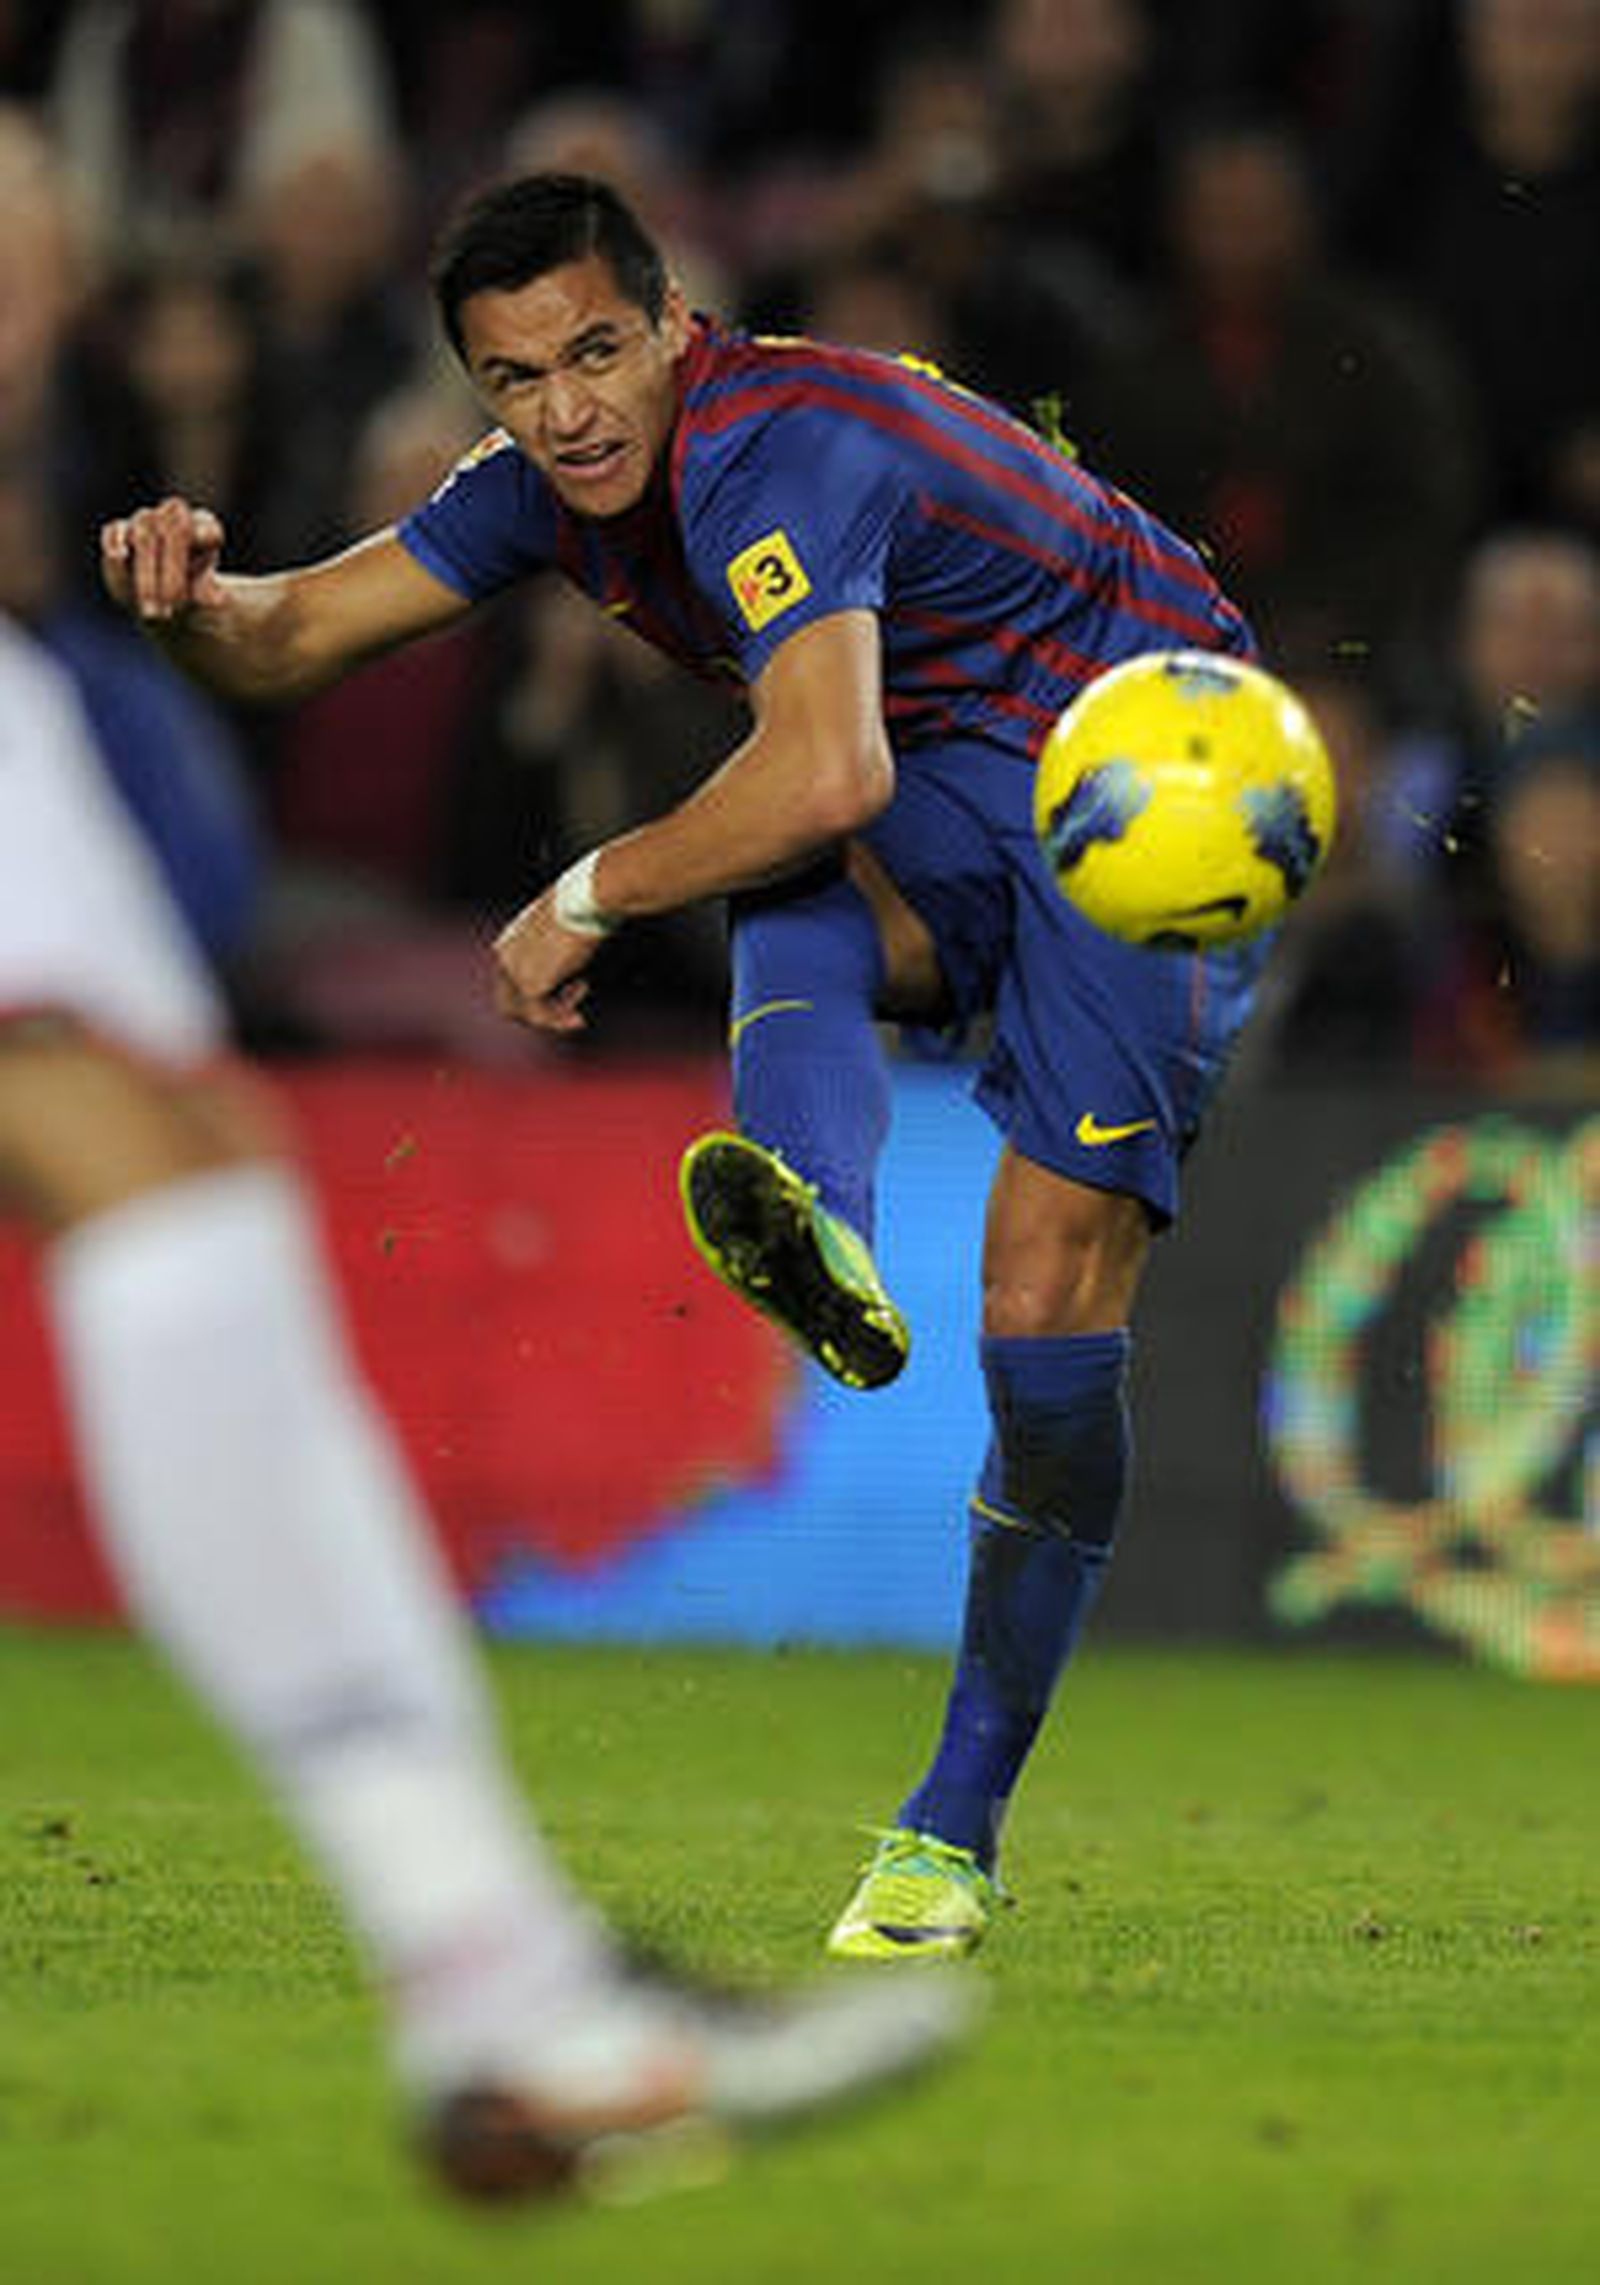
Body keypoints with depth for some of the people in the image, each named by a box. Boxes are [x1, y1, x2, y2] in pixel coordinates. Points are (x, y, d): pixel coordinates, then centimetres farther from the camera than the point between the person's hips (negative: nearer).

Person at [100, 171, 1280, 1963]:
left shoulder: (778, 451, -28)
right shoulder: (554, 475, -1)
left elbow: (828, 773, -41)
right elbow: (294, 640, 5)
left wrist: (582, 905, -27)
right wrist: (194, 599, -20)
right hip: (946, 802, 7)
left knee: (1049, 1296, -16)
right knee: (788, 901, -31)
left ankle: (956, 1830, -8)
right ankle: (818, 1229, -59)